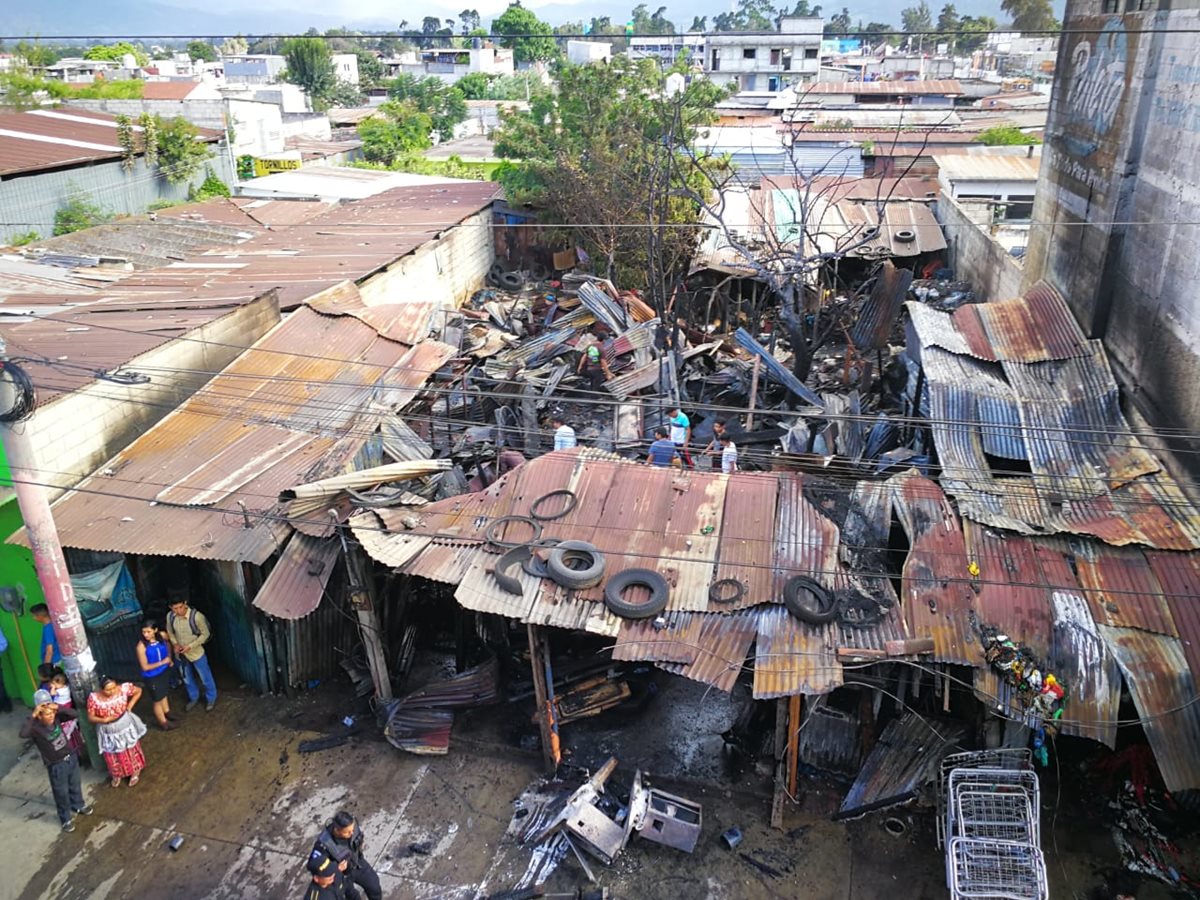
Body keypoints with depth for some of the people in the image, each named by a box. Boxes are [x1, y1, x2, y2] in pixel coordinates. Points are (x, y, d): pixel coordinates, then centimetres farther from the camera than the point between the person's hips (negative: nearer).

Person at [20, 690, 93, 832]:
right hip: (56, 766, -5)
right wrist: (33, 715, -42)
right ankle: (66, 819, 38)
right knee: (62, 793, 15)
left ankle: (78, 805, 54)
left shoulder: (56, 718, -13)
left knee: (75, 785, 27)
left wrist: (58, 707, -26)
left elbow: (75, 715, -15)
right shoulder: (35, 727, -26)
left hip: (71, 757, 5)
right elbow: (23, 734, -46)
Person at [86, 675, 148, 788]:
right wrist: (104, 720, -30)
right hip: (108, 731, 0)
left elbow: (138, 691, -5)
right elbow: (90, 717, -15)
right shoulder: (94, 697, -25)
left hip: (125, 726, 0)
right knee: (112, 756, 21)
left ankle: (135, 772, 45)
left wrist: (130, 705, -14)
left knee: (131, 750, 21)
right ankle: (116, 775, 49)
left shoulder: (123, 688, -25)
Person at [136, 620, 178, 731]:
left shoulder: (162, 635, -17)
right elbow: (145, 667, -24)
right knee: (158, 700, 14)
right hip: (152, 677, -5)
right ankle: (164, 722, 35)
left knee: (165, 694, 28)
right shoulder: (141, 646, -30)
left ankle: (167, 713, 53)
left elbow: (168, 643, 10)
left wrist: (170, 658, 4)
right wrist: (162, 662, -24)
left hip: (165, 671, 5)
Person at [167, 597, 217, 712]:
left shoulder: (197, 616, -29)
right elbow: (170, 632, 5)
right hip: (180, 654, 4)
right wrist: (175, 643, -12)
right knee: (187, 678, 24)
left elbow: (206, 634, -17)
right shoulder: (170, 616, -15)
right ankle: (193, 698, 48)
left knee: (205, 678, 15)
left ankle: (211, 699, 38)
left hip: (196, 653, -4)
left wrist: (190, 646, -23)